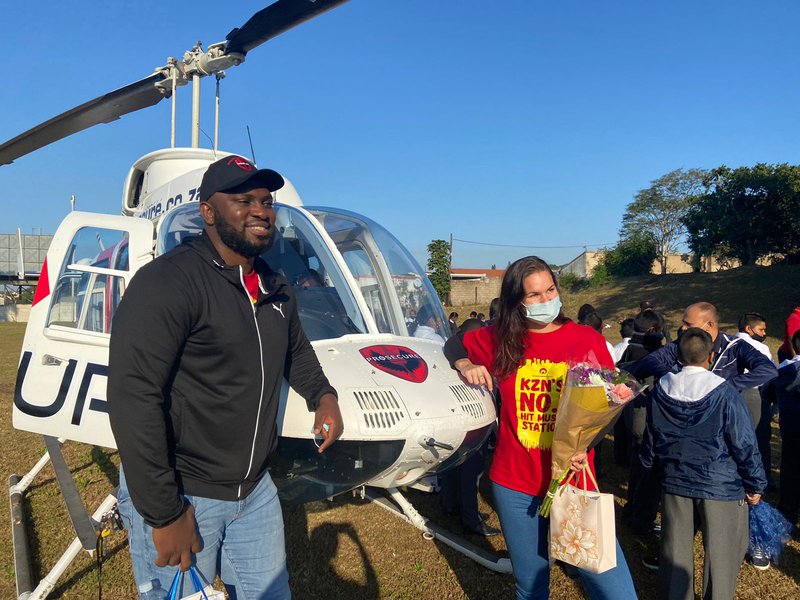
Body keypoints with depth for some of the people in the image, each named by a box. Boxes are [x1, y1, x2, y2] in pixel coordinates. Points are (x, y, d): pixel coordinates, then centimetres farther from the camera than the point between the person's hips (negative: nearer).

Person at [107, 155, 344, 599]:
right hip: (178, 497, -7)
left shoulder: (276, 289, 7)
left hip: (256, 491, 7)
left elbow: (296, 351, 25)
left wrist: (322, 396, 6)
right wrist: (165, 515, -22)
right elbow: (133, 400, -24)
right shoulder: (166, 282, -19)